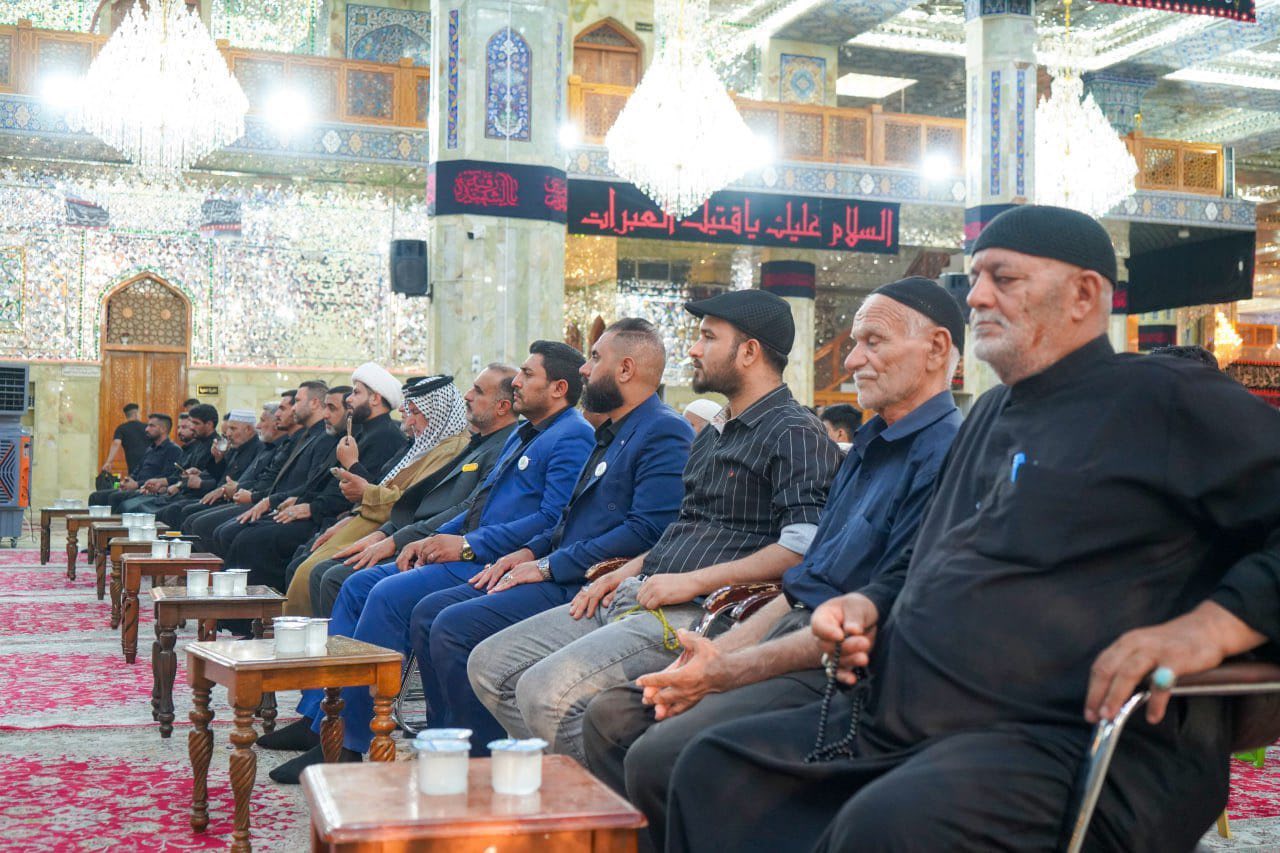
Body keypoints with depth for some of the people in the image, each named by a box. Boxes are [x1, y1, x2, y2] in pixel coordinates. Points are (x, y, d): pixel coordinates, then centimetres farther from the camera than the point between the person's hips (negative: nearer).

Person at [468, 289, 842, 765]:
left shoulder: (795, 433, -7)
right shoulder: (715, 434, 24)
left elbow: (804, 545, -20)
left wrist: (693, 581, -20)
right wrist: (628, 572, 12)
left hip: (696, 615, -10)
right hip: (635, 596, 10)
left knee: (546, 690, -27)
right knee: (490, 665, 3)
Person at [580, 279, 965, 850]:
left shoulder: (946, 454, -13)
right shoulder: (870, 446, 20)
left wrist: (730, 671, -18)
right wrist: (714, 652, 6)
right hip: (792, 631, 10)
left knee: (657, 757, -24)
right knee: (609, 717, 0)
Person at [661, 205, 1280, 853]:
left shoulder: (1165, 400, -1)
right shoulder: (991, 416, 25)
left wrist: (1211, 626, -22)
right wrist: (868, 606, 17)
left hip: (1070, 743, -8)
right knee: (711, 768, 3)